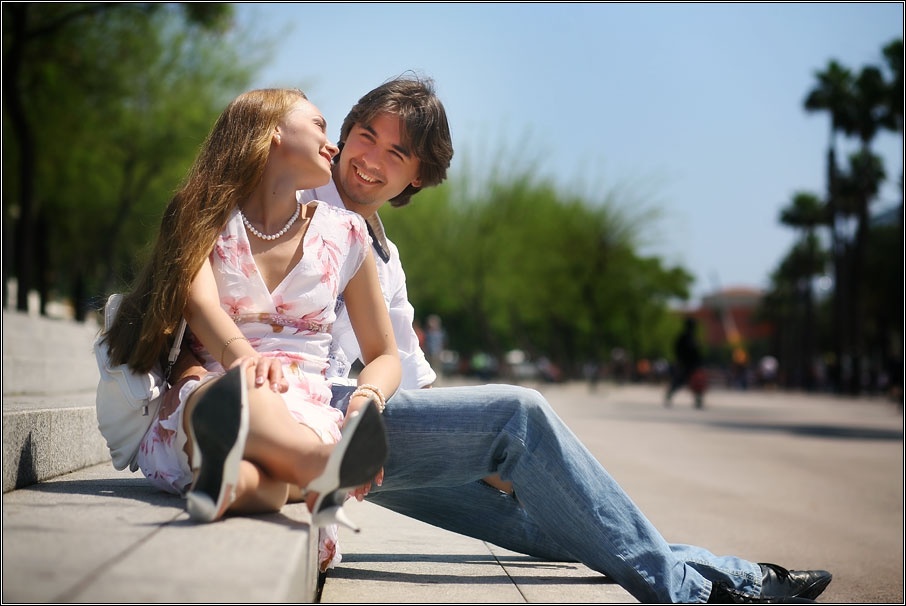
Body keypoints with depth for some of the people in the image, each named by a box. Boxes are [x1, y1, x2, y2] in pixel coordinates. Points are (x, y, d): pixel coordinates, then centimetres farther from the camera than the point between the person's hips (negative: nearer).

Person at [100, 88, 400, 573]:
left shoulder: (343, 234, 18)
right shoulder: (206, 219, 13)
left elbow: (384, 355, 20)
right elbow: (199, 303, -8)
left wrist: (365, 402, -6)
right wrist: (240, 355, -33)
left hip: (306, 415, 2)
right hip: (209, 391, -1)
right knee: (238, 393, -41)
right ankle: (324, 469, -71)